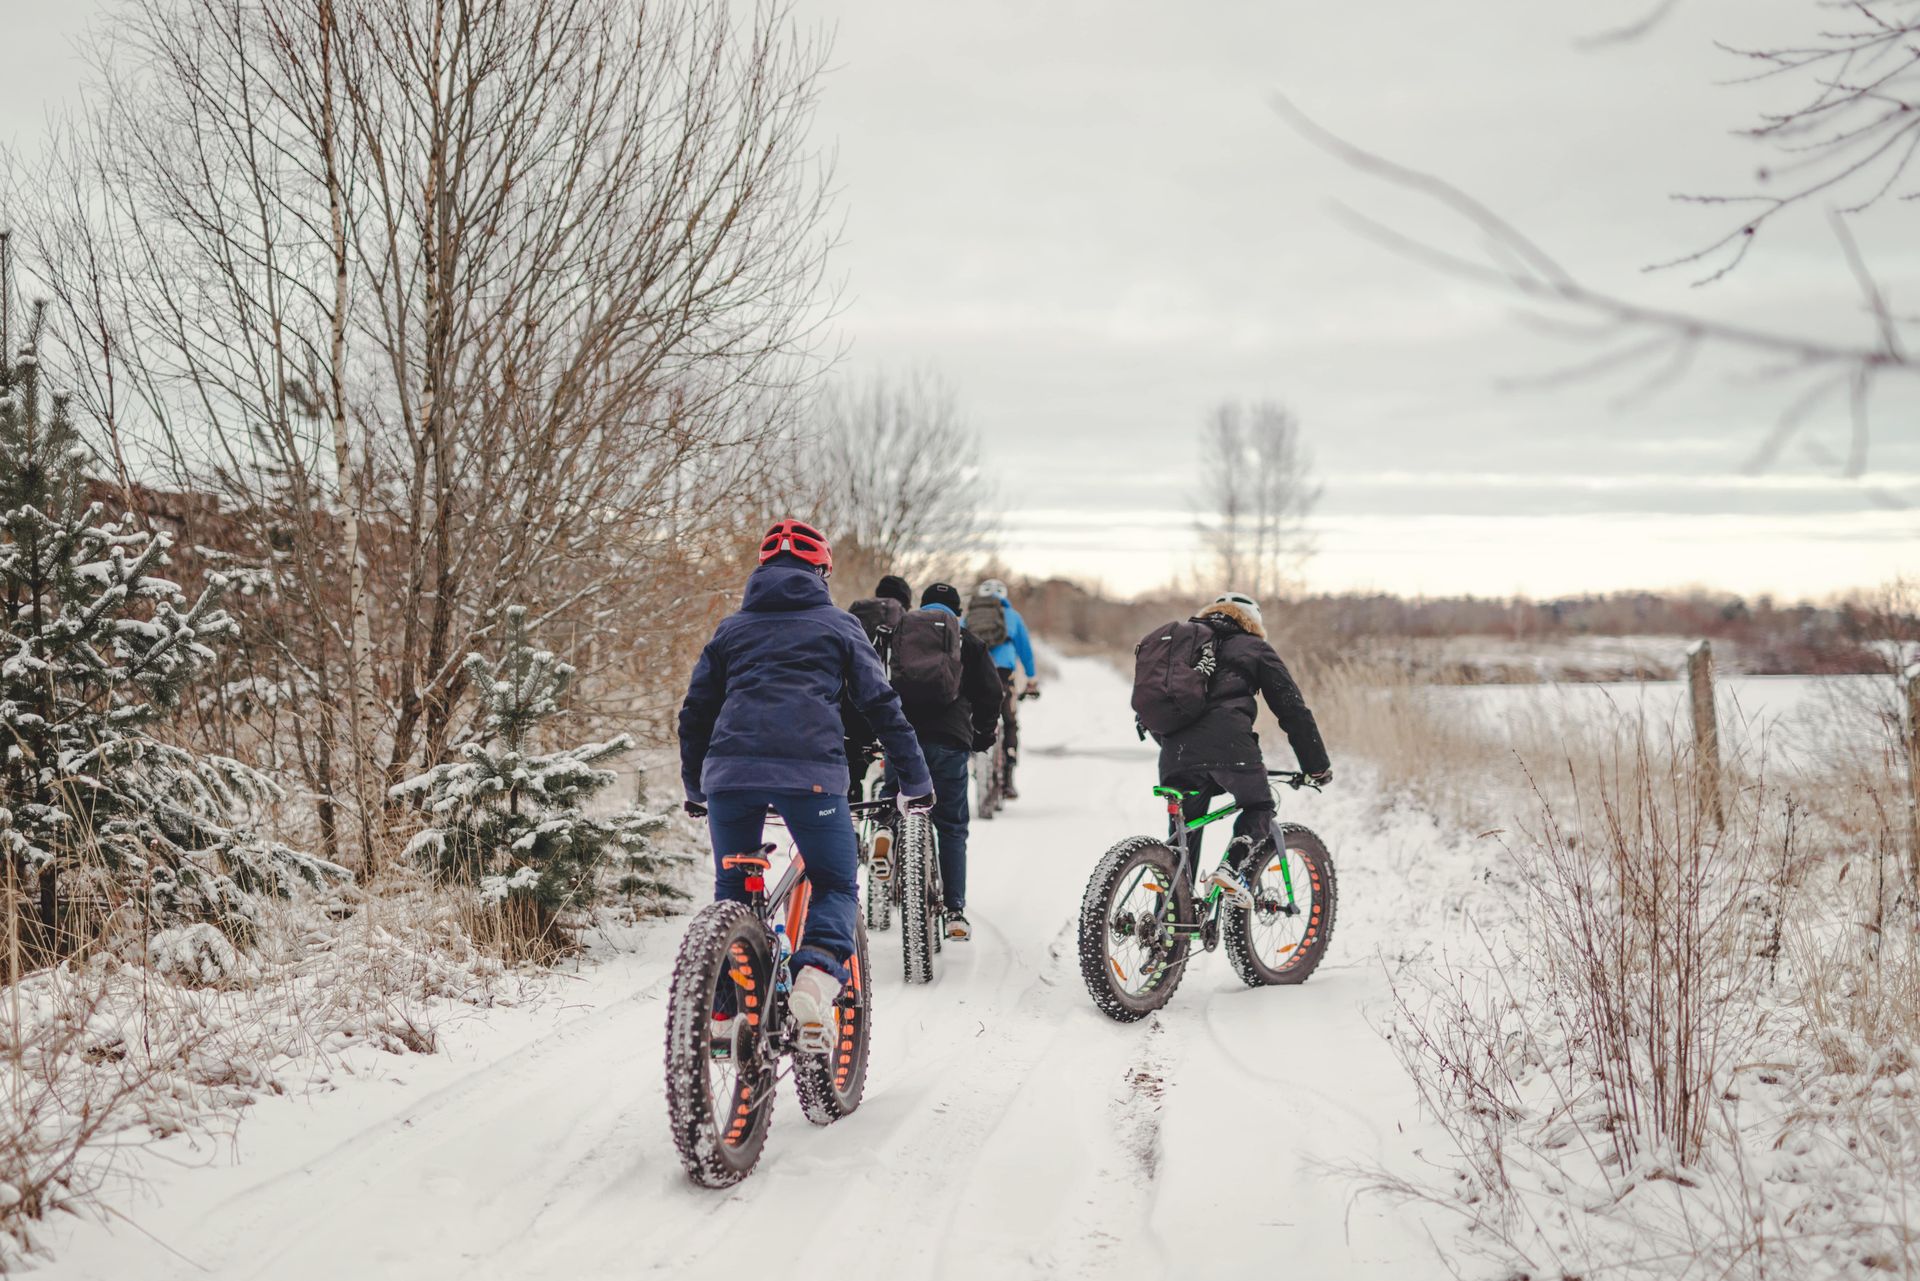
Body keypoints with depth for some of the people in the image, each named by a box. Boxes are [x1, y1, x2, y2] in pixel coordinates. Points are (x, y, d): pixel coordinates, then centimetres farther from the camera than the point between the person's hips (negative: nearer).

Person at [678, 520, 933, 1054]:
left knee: (731, 890, 18)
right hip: (810, 770, -3)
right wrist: (916, 782, 19)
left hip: (730, 769, 3)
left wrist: (694, 788, 38)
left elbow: (695, 712, 26)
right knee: (837, 887, 9)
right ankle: (815, 981, -17)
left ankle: (720, 1014, 13)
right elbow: (882, 704, 13)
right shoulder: (838, 625, 17)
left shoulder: (731, 628, 25)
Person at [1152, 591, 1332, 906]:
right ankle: (1230, 869, -6)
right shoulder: (1253, 647, 18)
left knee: (1183, 838, 13)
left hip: (1176, 752, 4)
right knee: (1259, 809, 20)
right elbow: (1293, 709, 14)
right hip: (1228, 745, -4)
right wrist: (1318, 767, 19)